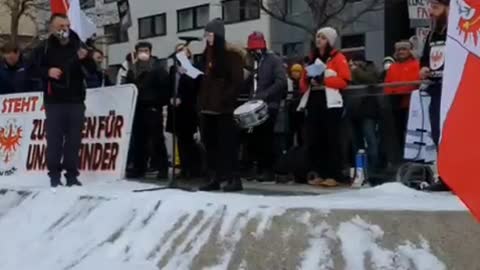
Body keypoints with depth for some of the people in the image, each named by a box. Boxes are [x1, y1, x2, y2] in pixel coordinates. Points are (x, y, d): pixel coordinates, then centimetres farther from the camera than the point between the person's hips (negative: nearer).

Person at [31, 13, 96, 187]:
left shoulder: (78, 46, 4)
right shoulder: (44, 48, 1)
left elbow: (93, 70, 1)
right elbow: (32, 68, 4)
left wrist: (85, 59, -20)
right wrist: (47, 71, -14)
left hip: (76, 101, 2)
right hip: (54, 102, -2)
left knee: (74, 139, 4)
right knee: (54, 139, 0)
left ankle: (72, 175, 11)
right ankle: (54, 175, 8)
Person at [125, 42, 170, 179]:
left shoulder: (157, 67, -2)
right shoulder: (132, 69, 14)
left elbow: (165, 86, -8)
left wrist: (160, 103, -13)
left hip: (153, 108, -5)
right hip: (137, 107, 5)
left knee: (157, 139, -4)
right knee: (138, 139, 6)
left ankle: (162, 168, 0)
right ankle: (139, 168, 13)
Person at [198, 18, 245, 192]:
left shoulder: (232, 54, -6)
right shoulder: (208, 53, 17)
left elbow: (237, 81, -12)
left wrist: (225, 100, -18)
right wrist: (201, 100, 7)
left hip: (224, 107, -7)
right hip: (208, 105, 7)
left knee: (227, 143, -6)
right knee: (210, 142, 7)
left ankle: (234, 179, -3)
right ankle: (214, 178, 12)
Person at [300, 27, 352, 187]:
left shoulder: (337, 57, 1)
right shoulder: (312, 58, 20)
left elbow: (345, 80, -10)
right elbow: (303, 85, 21)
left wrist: (324, 79, -17)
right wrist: (307, 79, -2)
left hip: (330, 103, -6)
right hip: (313, 103, 7)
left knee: (331, 139, -7)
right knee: (314, 140, 3)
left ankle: (334, 176, -4)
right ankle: (321, 174, 11)